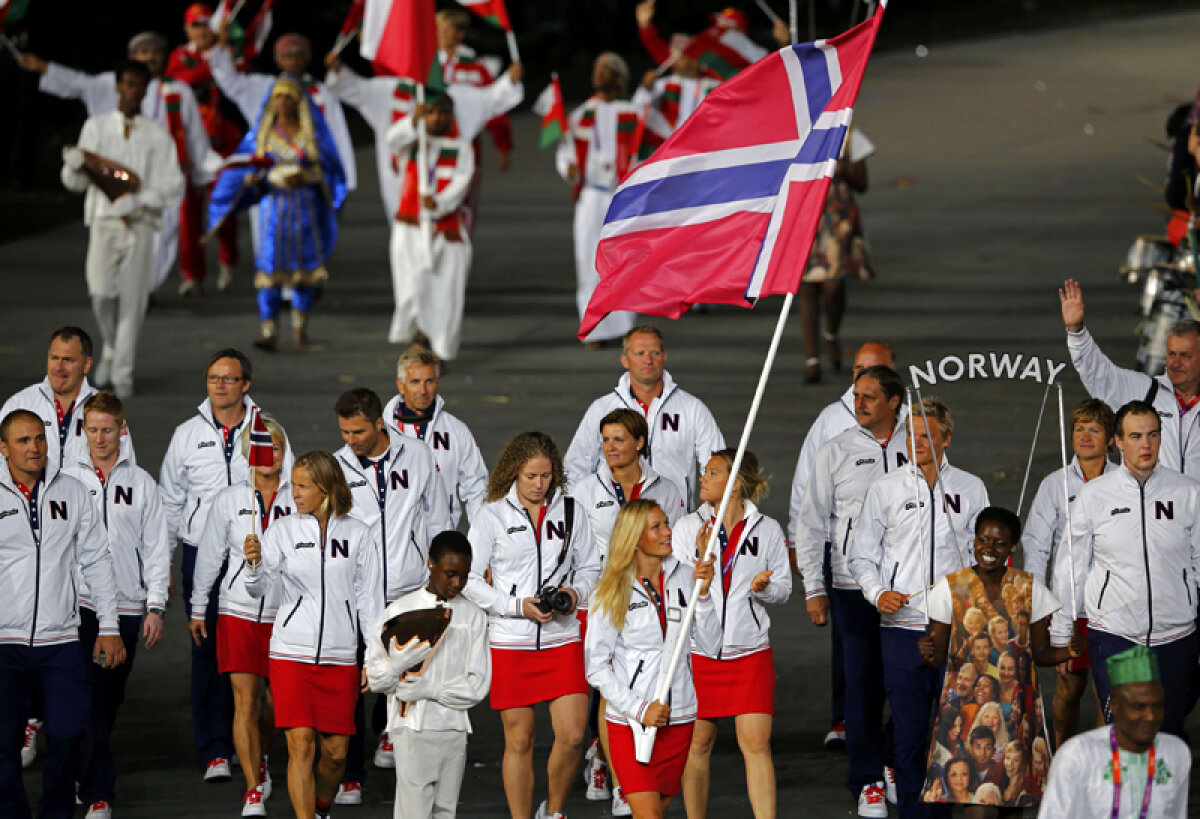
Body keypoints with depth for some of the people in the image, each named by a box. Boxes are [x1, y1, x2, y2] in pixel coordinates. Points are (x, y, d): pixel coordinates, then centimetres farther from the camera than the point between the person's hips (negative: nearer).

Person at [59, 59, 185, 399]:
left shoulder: (157, 136, 6)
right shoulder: (96, 127, 8)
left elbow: (173, 183, 1)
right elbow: (75, 181, 6)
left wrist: (139, 199, -14)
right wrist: (74, 165, -18)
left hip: (140, 224, 0)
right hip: (104, 220, 0)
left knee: (132, 300, -4)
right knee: (102, 294, -12)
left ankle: (122, 373, 3)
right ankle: (111, 348, 17)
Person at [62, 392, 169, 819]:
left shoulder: (141, 483, 8)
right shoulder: (67, 479, 5)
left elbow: (156, 548, 8)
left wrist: (156, 606, 1)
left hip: (126, 607, 1)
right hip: (78, 603, -1)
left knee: (109, 699, 3)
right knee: (88, 695, -9)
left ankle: (84, 772, 15)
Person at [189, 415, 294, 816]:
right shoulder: (229, 500, 2)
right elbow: (209, 554, 11)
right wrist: (198, 608, 15)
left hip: (285, 612, 0)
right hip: (239, 610, 0)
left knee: (276, 702, 8)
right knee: (245, 700, -7)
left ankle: (259, 758, 39)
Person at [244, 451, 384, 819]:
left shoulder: (357, 535, 4)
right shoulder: (283, 530, 2)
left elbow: (368, 599, 8)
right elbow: (260, 588, -6)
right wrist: (255, 564, -29)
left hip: (340, 657, 1)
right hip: (291, 654, -1)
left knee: (335, 752, 6)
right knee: (301, 745, -11)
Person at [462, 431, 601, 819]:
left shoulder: (570, 512, 5)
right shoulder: (493, 516, -2)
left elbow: (590, 566, 17)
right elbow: (468, 579, -4)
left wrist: (576, 592, -6)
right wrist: (518, 605, -15)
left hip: (562, 639, 2)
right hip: (509, 642, -2)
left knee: (573, 735, -7)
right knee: (519, 740, 3)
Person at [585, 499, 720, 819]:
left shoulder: (684, 577, 3)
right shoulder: (611, 592, -5)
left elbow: (711, 645, 0)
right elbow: (597, 668, -5)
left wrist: (703, 594, -12)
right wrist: (639, 709, -13)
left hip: (678, 718, 3)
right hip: (629, 721, -3)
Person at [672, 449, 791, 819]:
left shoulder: (767, 530, 2)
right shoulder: (687, 528, 2)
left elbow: (783, 589, 8)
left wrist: (764, 587, -14)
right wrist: (701, 559, -18)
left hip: (750, 651, -1)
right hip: (698, 651, 1)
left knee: (756, 744, -7)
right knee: (698, 743, 7)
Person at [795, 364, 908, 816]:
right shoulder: (836, 452, 4)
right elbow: (811, 522, 6)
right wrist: (814, 587, 1)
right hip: (854, 587, 0)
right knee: (862, 682, -2)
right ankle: (868, 780, 6)